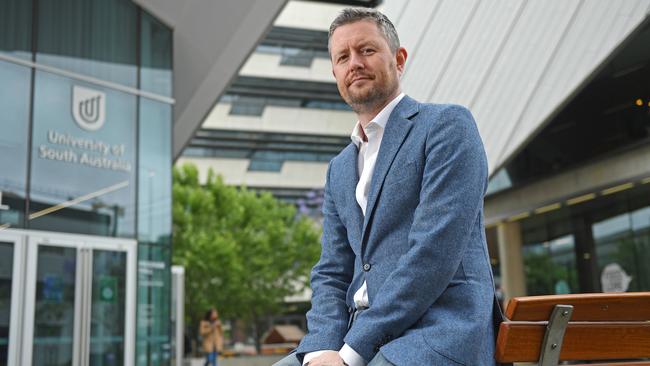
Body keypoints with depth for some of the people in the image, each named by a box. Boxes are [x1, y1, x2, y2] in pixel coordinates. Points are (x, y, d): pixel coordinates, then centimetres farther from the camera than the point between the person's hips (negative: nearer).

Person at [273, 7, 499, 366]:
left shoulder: (447, 124, -2)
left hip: (438, 331, -6)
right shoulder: (340, 169, 19)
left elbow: (436, 250, -13)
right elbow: (330, 273, 15)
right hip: (359, 337, 7)